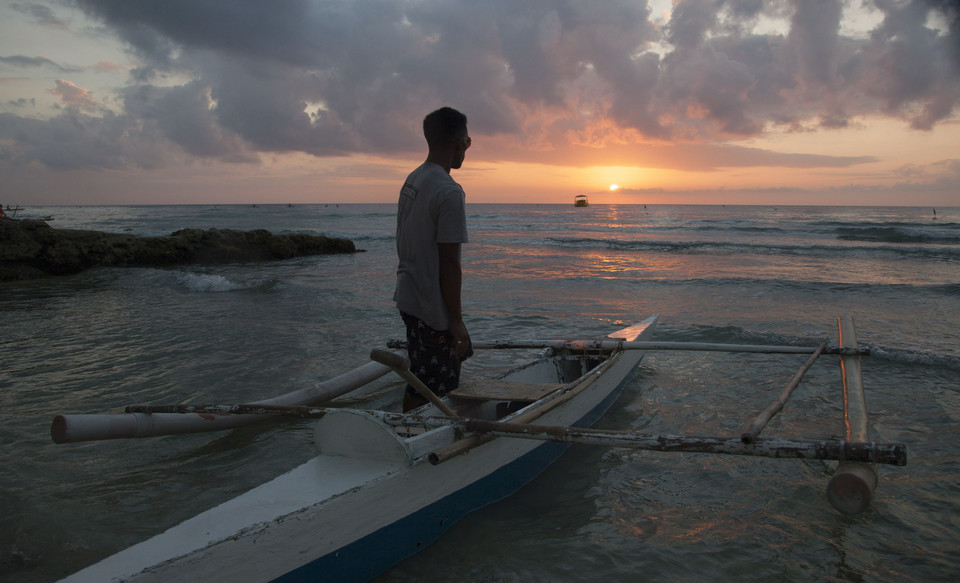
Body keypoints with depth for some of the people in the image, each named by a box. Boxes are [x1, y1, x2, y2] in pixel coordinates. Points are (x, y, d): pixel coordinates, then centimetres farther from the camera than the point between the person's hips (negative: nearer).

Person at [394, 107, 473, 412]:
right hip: (433, 309, -9)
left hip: (408, 296, 9)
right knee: (427, 391, 3)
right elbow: (449, 263, -21)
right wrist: (456, 320, -14)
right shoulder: (449, 192, -20)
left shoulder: (412, 180, 8)